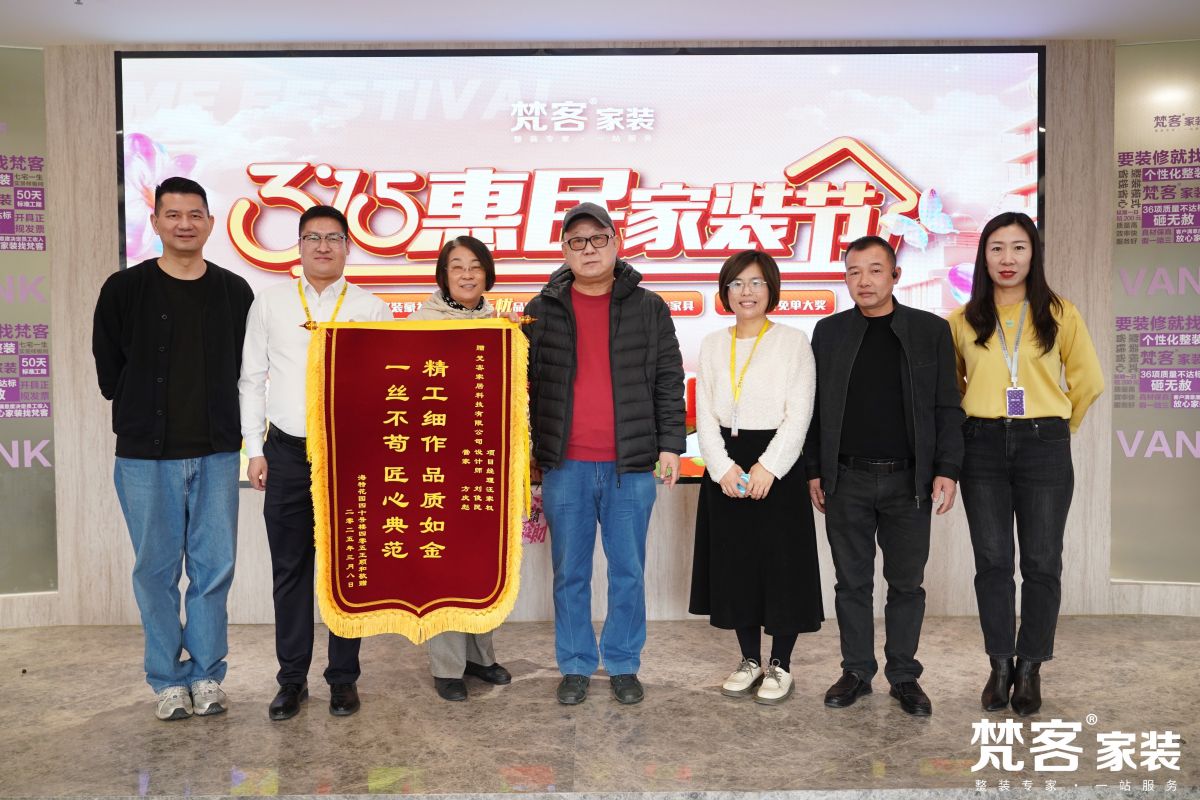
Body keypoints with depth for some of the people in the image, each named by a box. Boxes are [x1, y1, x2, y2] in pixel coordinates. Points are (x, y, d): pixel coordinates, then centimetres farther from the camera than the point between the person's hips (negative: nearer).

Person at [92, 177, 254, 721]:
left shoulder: (235, 293, 5)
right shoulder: (125, 289, 1)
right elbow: (108, 370, 7)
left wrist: (222, 423, 4)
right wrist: (140, 416, 7)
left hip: (216, 455, 1)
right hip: (146, 456, -1)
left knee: (215, 567, 4)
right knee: (156, 570, 6)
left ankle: (207, 675, 19)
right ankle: (168, 680, 20)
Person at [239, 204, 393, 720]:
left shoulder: (371, 308, 4)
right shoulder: (270, 303, 8)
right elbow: (252, 379, 9)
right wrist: (254, 449, 3)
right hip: (288, 451, 1)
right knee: (290, 569, 7)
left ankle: (343, 677, 19)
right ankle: (292, 679, 20)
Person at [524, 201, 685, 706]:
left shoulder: (648, 308, 5)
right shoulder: (543, 310, 6)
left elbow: (668, 381, 5)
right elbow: (523, 384, 8)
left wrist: (670, 444, -1)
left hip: (631, 466, 0)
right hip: (565, 466, 1)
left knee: (629, 572, 8)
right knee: (570, 574, 10)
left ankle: (623, 665, 24)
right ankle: (576, 666, 24)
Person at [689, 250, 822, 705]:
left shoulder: (793, 342, 0)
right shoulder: (713, 345, 10)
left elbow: (798, 414, -7)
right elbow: (705, 414, 5)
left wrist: (768, 467, -16)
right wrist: (723, 466, -9)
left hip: (776, 465, -3)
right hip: (725, 467, 4)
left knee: (781, 563, 1)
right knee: (734, 563, 8)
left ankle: (781, 666, 17)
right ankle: (750, 660, 23)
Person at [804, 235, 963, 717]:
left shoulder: (930, 330, 3)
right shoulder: (829, 332, 6)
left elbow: (947, 408, 2)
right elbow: (815, 408, 7)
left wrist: (947, 470, -6)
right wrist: (815, 471, 3)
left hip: (908, 480, -1)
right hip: (846, 480, 1)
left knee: (907, 583, 8)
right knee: (852, 582, 9)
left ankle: (904, 675, 22)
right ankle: (857, 671, 22)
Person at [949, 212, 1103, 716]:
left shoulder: (1060, 314, 1)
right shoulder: (964, 319, 4)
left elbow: (1088, 381, 9)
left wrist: (1056, 427, 11)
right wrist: (970, 423, 10)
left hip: (1044, 448, -1)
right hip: (983, 447, 1)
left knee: (1042, 562, 3)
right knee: (992, 561, 5)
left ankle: (1030, 667, 17)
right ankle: (1000, 665, 17)